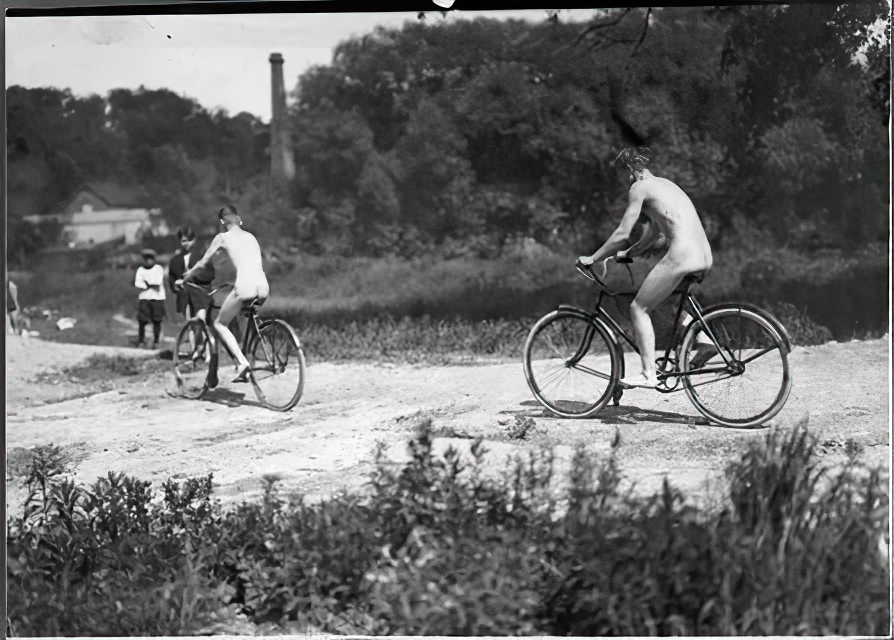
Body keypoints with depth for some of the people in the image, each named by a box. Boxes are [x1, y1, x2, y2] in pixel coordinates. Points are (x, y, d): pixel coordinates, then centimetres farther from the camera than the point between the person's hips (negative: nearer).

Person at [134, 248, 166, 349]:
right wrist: (152, 285, -8)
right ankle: (141, 340, 12)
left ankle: (156, 341, 7)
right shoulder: (140, 270, 9)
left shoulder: (158, 269, 4)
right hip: (144, 298, 1)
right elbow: (137, 284, -3)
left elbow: (158, 283, -8)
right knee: (142, 321, -1)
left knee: (157, 321, -1)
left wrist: (146, 283, -3)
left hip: (157, 298, -1)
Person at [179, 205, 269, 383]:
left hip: (244, 288, -6)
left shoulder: (223, 237, 10)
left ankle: (242, 361, -9)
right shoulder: (250, 237, 24)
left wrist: (184, 279, 28)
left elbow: (201, 264, 12)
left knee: (219, 324, 9)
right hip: (263, 288, 6)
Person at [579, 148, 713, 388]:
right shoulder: (665, 184, 25)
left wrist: (593, 258, 6)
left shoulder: (639, 188, -1)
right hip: (705, 257, 9)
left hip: (682, 256, -9)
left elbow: (622, 235, -4)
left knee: (639, 308, 3)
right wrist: (628, 253, 37)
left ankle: (649, 374, -2)